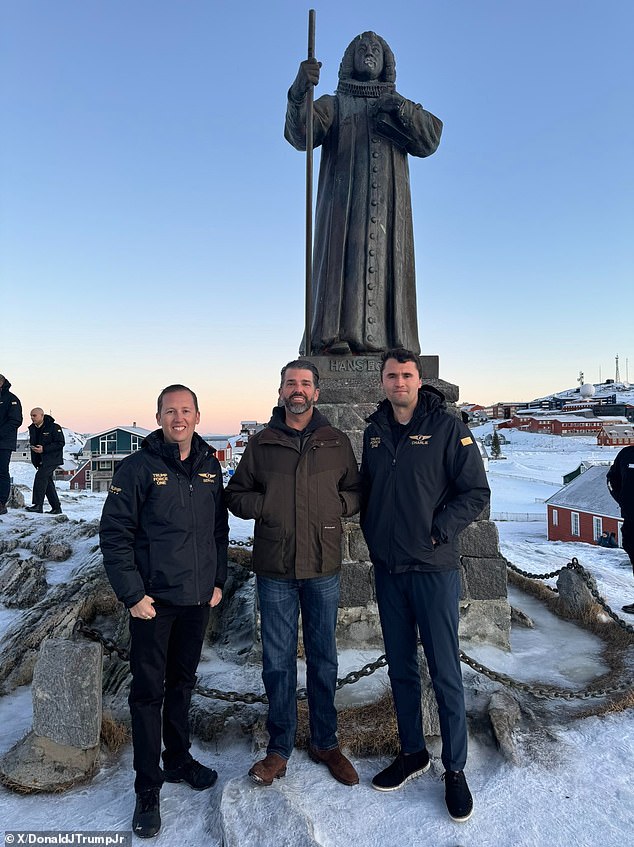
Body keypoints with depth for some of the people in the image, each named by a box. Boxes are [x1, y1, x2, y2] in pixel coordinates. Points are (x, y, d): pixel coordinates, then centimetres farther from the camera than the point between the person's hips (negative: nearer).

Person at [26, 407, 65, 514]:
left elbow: (61, 443, -15)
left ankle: (38, 505, -18)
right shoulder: (32, 428, 9)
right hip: (40, 460, 8)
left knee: (40, 476, -21)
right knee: (48, 482, 8)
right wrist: (34, 460, 13)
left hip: (52, 459, -8)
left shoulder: (54, 427, -13)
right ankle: (56, 507, 15)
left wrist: (44, 449, -22)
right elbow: (33, 444, 21)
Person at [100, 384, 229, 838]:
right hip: (154, 600, -4)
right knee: (148, 691, 5)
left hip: (198, 598, 5)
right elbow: (115, 533, -11)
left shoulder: (210, 466, 5)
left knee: (183, 682, 20)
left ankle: (179, 759, 38)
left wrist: (218, 580, 8)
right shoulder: (139, 467, -10)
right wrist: (132, 593, -14)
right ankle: (148, 788, 21)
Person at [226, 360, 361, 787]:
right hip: (274, 568, 0)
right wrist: (265, 505, -9)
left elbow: (357, 492, 10)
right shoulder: (261, 443, 3)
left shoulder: (337, 442, 3)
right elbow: (236, 494, 8)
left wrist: (336, 504, -9)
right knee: (277, 659, 10)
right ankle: (280, 747, 27)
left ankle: (325, 742, 32)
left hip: (324, 567, 1)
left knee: (324, 657, 14)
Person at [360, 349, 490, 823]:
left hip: (434, 570, -5)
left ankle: (455, 769, 23)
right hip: (387, 570, 5)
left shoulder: (447, 428, -8)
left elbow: (476, 492, -8)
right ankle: (413, 753, 34)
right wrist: (373, 533, 5)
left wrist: (439, 531, -15)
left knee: (445, 672, 4)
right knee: (400, 668, 16)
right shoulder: (375, 431, 7)